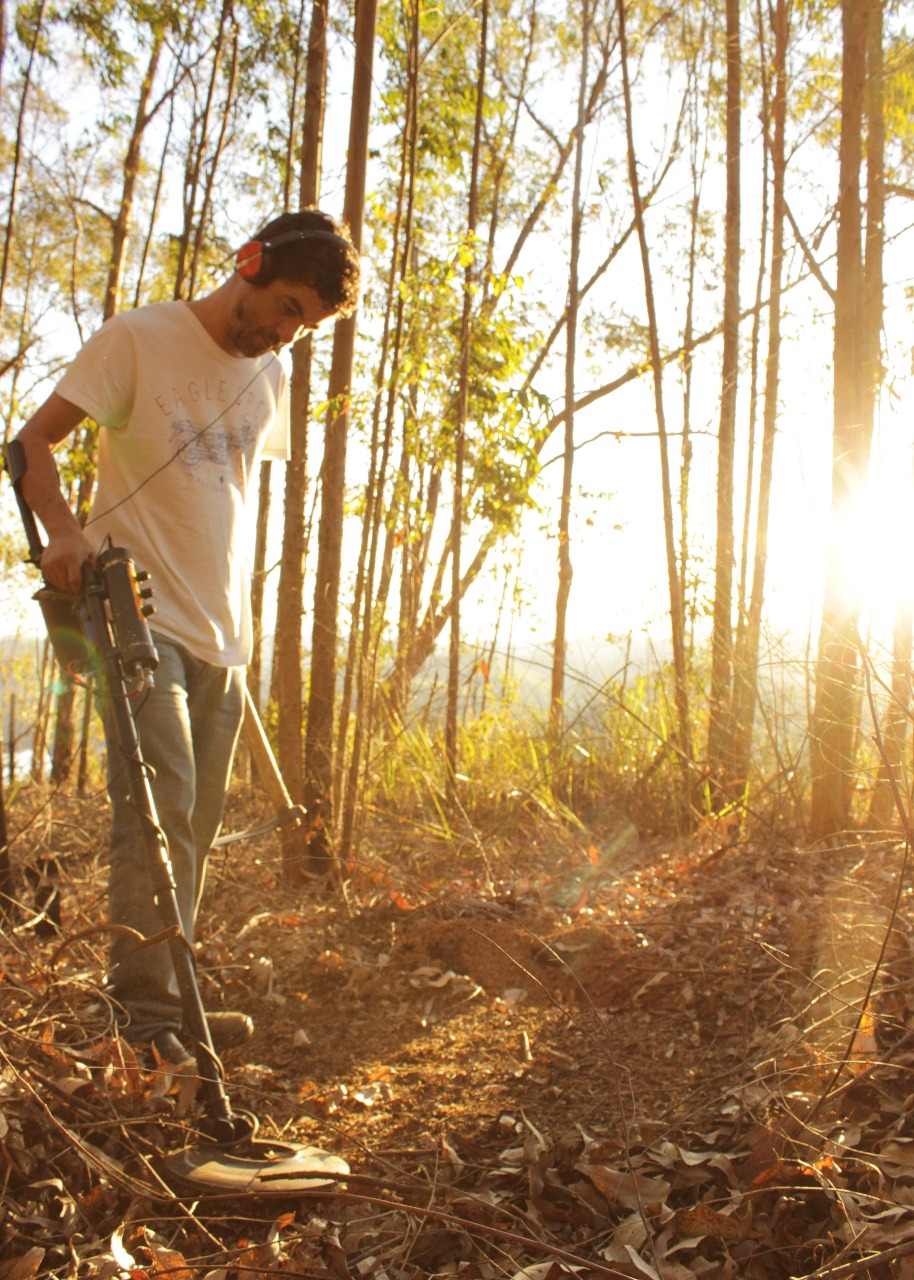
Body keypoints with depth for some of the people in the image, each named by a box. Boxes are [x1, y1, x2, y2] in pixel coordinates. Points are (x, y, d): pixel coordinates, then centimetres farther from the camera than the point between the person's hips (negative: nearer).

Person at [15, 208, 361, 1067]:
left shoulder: (271, 376, 13)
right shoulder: (137, 340, -5)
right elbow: (33, 440, -8)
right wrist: (64, 530, -28)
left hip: (221, 631, 6)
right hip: (138, 615, -6)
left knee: (197, 819, 7)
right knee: (161, 803, -14)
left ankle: (161, 1004, 18)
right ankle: (146, 1001, -5)